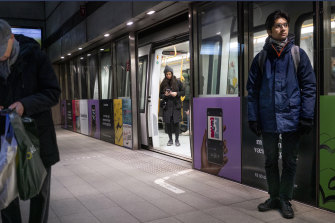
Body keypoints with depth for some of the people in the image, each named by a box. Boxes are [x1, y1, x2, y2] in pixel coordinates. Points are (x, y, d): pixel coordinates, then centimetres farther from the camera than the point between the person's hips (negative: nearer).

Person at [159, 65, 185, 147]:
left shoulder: (178, 82, 3)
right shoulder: (163, 84, 7)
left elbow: (183, 92, 7)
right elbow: (160, 95, 11)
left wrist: (176, 93, -11)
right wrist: (165, 95, -10)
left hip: (176, 106, -2)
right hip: (167, 106, 2)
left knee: (176, 123, -3)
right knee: (168, 123, 3)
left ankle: (177, 140, 8)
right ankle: (170, 139, 15)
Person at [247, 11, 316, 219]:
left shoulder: (298, 54, 0)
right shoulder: (261, 58, 4)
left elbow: (309, 86, -2)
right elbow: (253, 90, 4)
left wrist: (307, 116, -9)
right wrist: (253, 117, -2)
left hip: (291, 118, -2)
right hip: (268, 120, 2)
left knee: (290, 162, 9)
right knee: (270, 161, 13)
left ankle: (285, 200, 24)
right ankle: (274, 197, 29)